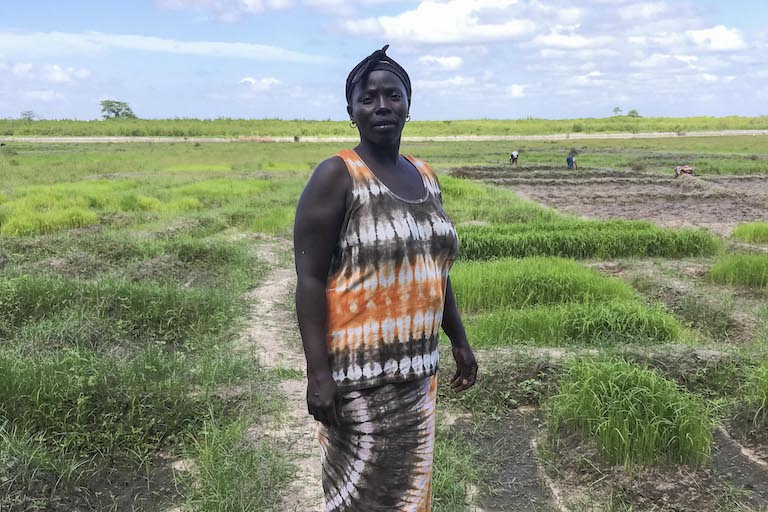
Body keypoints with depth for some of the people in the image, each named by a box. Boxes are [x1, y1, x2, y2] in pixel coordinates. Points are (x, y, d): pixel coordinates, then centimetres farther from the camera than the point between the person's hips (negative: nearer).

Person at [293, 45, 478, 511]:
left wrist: (460, 341, 17)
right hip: (360, 368, -6)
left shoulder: (425, 178, 9)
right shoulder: (335, 177, -12)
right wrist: (318, 372, -20)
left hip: (416, 366, 7)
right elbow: (309, 279, -16)